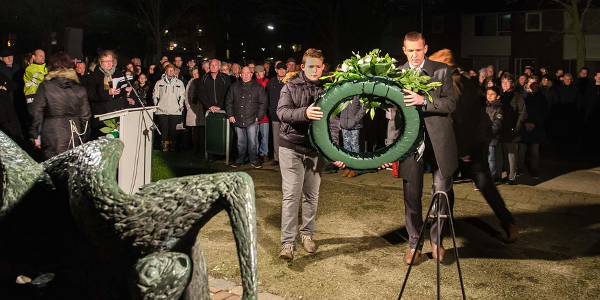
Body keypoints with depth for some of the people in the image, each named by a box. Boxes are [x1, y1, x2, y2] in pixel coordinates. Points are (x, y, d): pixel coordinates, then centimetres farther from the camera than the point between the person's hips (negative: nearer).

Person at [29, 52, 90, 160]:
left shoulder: (45, 87, -5)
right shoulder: (80, 90, 2)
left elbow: (36, 113, -3)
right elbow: (85, 115, 7)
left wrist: (34, 135, 6)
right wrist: (82, 138, 17)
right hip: (73, 138, 3)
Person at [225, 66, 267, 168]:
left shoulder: (258, 87, 3)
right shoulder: (234, 87, 11)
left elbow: (263, 103, 2)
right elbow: (228, 101, 14)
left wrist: (258, 116, -5)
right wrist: (230, 115, 4)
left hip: (252, 119, -3)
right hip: (238, 120, 3)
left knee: (253, 142, -2)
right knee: (240, 142, 10)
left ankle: (254, 160, 10)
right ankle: (240, 160, 20)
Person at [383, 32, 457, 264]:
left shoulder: (442, 71, 0)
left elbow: (450, 104, -8)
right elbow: (393, 114, 7)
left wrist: (423, 101, -24)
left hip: (437, 140, -1)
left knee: (443, 192, 1)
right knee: (411, 196, 7)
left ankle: (436, 239, 25)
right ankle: (414, 244, 24)